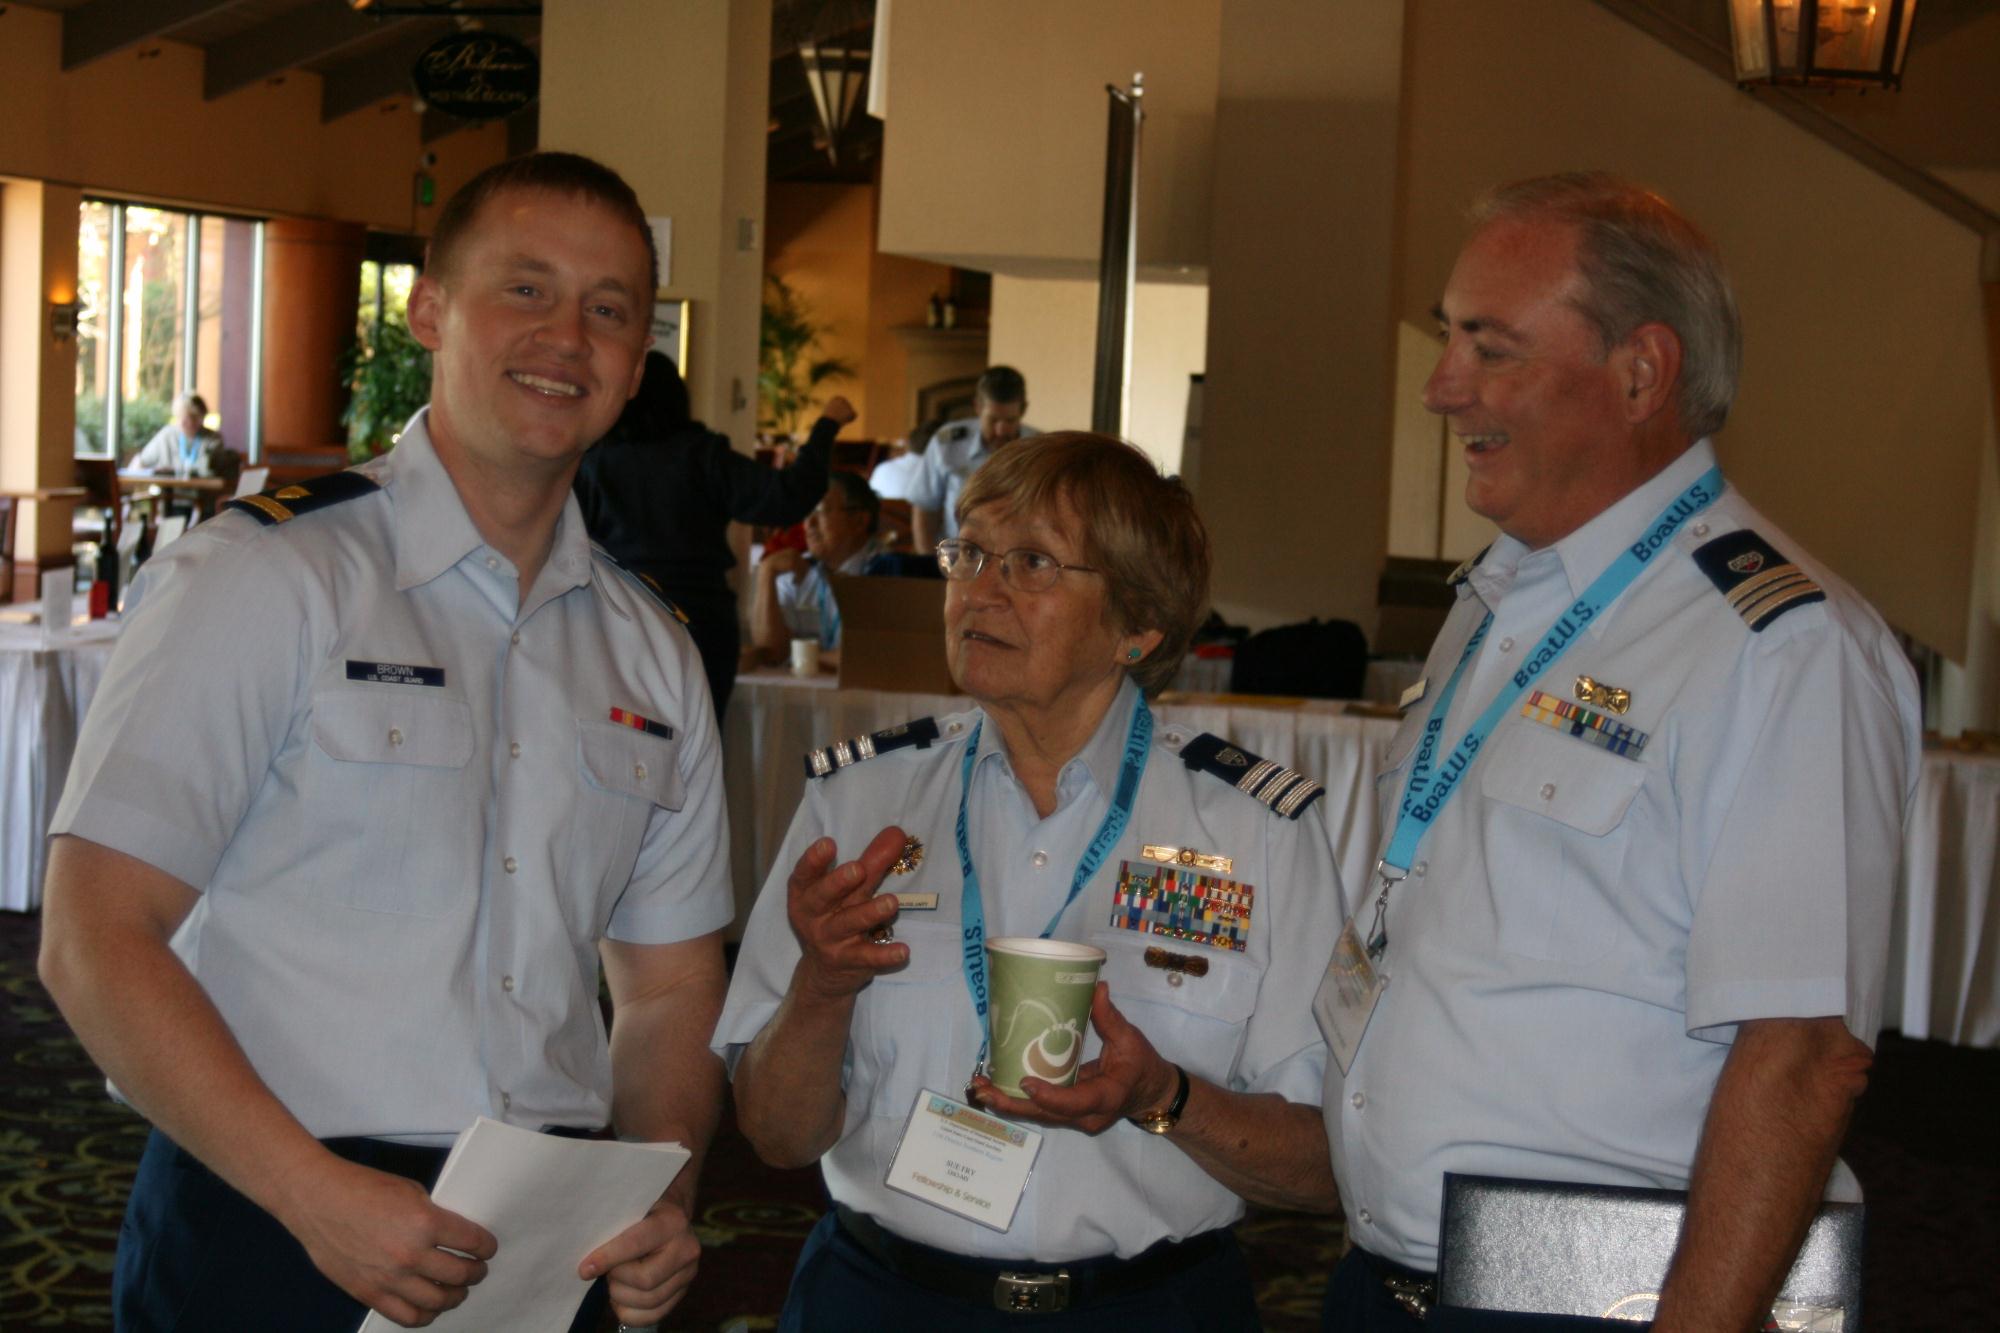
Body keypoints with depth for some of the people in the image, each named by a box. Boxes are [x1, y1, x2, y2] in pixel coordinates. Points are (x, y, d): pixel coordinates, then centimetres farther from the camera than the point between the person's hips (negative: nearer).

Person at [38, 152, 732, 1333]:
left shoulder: (653, 654, 9)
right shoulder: (263, 579, -8)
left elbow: (667, 987, 12)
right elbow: (95, 941, -12)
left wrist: (664, 1201, -5)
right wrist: (317, 1193, -20)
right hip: (272, 1235, -4)